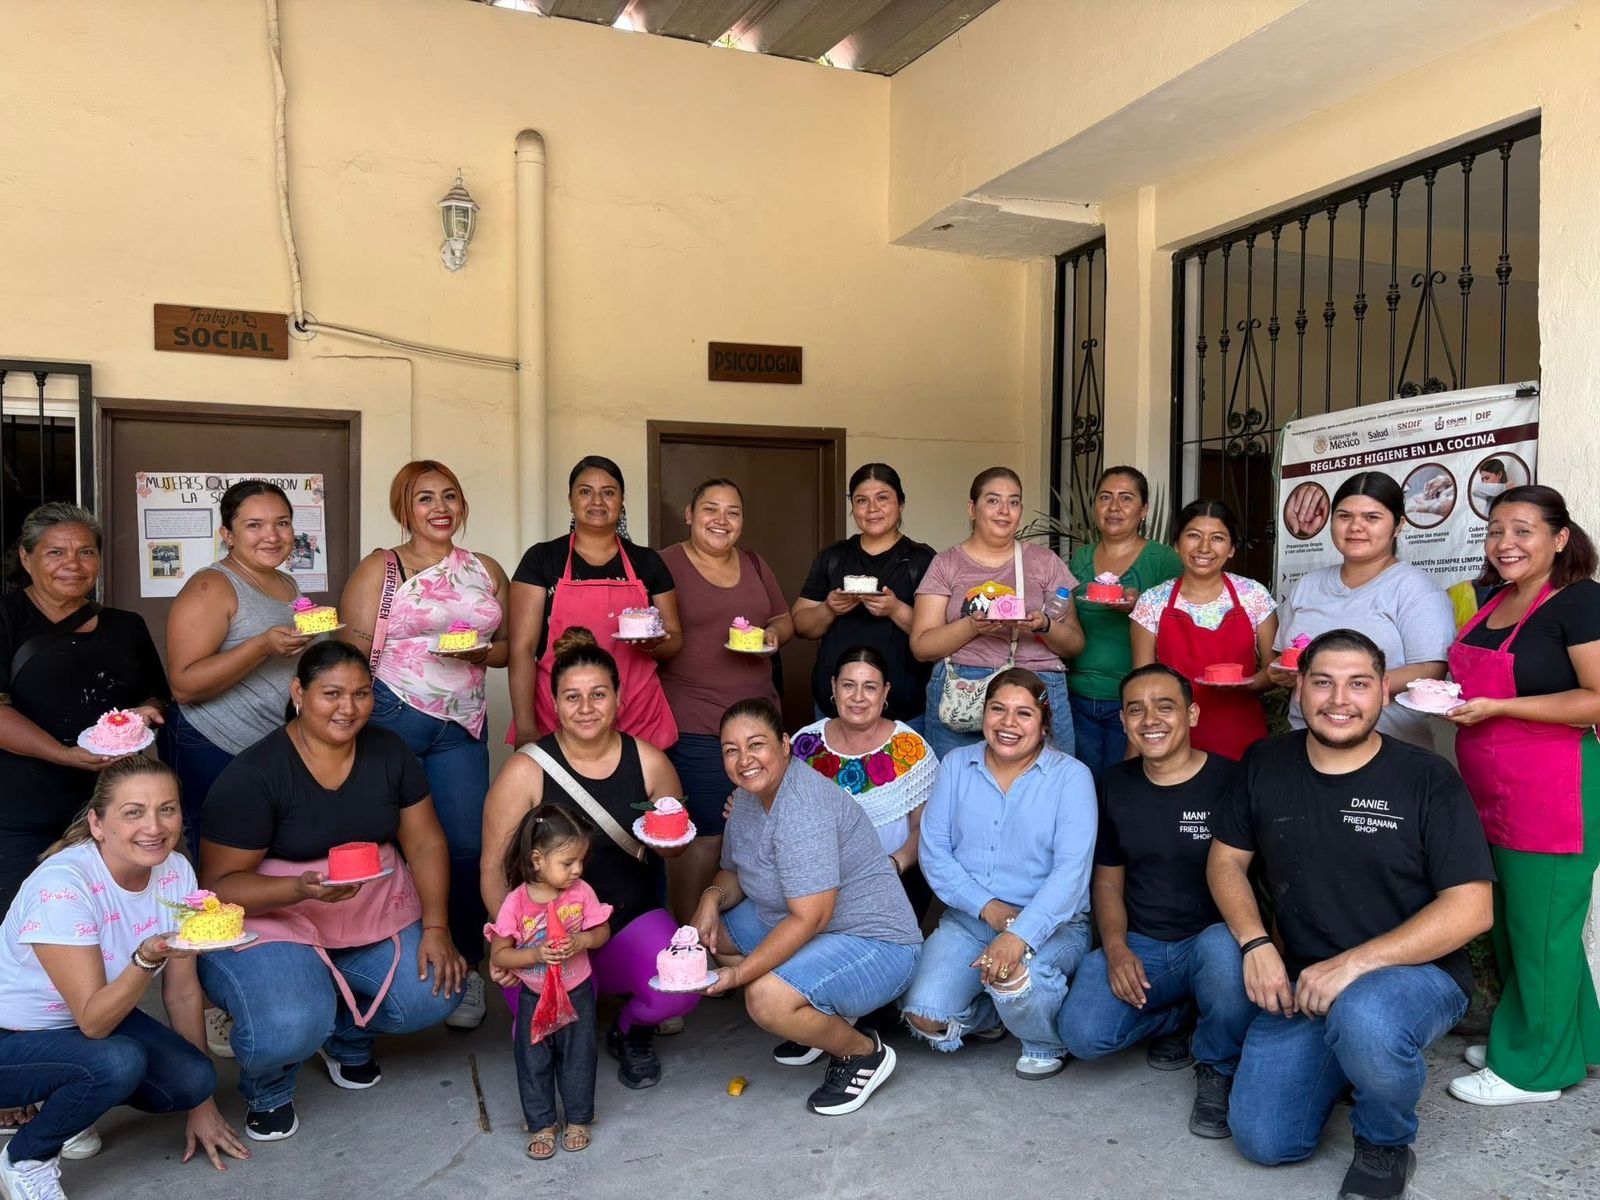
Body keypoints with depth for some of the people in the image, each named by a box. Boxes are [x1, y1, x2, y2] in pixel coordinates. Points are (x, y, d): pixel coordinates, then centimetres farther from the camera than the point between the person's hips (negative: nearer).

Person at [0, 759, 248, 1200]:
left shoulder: (175, 870, -13)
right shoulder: (62, 885, -30)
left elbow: (183, 992, -3)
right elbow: (93, 1022, -29)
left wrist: (202, 1101, 2)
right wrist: (148, 959, -48)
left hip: (98, 1017, 6)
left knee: (194, 1080, -17)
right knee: (120, 1061, -33)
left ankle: (61, 1103, 11)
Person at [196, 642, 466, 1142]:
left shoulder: (389, 752, -1)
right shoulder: (252, 775, -15)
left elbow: (425, 843, 2)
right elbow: (220, 883, -14)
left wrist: (436, 927, -10)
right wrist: (301, 888, -32)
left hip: (376, 920, 5)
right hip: (272, 920, -4)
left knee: (436, 996, -16)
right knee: (290, 1029, -30)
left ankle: (346, 1036, 20)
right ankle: (268, 1090, 11)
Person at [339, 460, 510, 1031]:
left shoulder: (487, 570, 14)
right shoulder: (379, 568, 5)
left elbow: (509, 646, 18)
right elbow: (354, 651, -1)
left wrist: (481, 651, -4)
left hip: (461, 727, 3)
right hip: (390, 718, -2)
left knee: (467, 845, -3)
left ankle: (465, 967, 13)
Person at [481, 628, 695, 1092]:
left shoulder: (648, 761, -2)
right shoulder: (527, 770, -9)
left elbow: (677, 848, 11)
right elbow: (494, 868, -8)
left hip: (631, 920, 2)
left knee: (679, 991, -26)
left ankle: (630, 1032, 13)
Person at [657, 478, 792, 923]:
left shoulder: (755, 565, 15)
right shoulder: (667, 565, -4)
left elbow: (785, 620, 21)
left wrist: (773, 633, 1)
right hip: (696, 728, -6)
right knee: (703, 835, -6)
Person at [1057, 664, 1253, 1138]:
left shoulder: (1230, 781, -8)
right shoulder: (1114, 786, 6)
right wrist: (1115, 948, -5)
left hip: (1211, 938, -3)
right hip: (1139, 945, 4)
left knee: (1225, 951, -40)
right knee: (1082, 1034, -21)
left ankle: (1217, 1069, -7)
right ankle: (1181, 1018, 12)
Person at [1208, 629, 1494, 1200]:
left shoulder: (1428, 778, -10)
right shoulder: (1266, 764, 1)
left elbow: (1471, 908, -14)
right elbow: (1226, 859, 8)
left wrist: (1354, 963, -23)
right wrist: (1256, 944, -10)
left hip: (1416, 973, -3)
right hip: (1303, 981, 4)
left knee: (1363, 1020, -39)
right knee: (1262, 1141, -5)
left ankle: (1385, 1144, -5)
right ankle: (1344, 1057, 24)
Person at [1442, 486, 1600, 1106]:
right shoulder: (1492, 601, 12)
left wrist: (1495, 707, -21)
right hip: (1493, 793, 8)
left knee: (1539, 928, 2)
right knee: (1509, 924, 17)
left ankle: (1533, 1067, 16)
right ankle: (1517, 1038, 33)